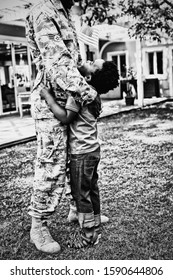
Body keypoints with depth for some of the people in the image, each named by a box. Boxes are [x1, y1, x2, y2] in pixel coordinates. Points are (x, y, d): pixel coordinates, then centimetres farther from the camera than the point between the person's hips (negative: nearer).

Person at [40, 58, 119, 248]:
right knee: (91, 190, 18)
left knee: (81, 194, 4)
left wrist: (47, 97, -18)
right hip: (92, 149, 9)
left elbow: (65, 117, -26)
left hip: (81, 152, -9)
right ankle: (95, 227, 31)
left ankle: (88, 235, 16)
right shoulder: (94, 92, 7)